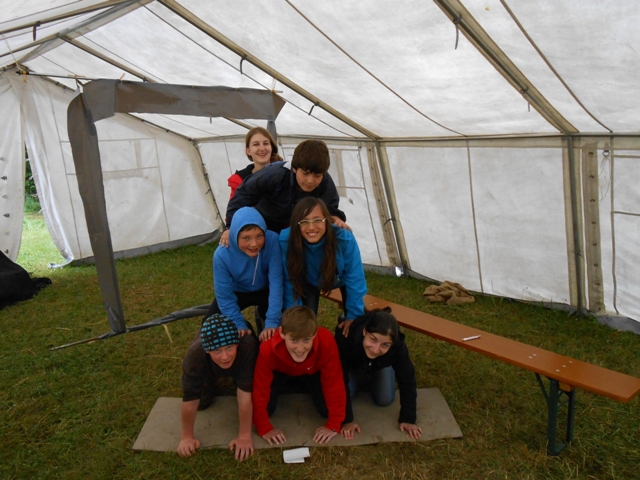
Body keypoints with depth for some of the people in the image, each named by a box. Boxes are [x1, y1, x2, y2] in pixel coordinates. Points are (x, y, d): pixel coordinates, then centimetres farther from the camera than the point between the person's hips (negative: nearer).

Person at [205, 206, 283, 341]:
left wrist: (272, 322, -36)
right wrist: (239, 326, -28)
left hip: (265, 290, 0)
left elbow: (276, 282, -32)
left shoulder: (272, 241, -36)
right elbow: (225, 296, -23)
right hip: (237, 292, 0)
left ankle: (262, 318, 15)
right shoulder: (222, 255, -33)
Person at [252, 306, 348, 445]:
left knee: (326, 409, -15)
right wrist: (264, 428, -21)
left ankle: (303, 385, 16)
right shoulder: (268, 349, -41)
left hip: (312, 372, 1)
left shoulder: (326, 342, -41)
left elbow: (334, 385, -30)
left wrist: (334, 425, -23)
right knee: (267, 407, -18)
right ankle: (286, 387, 14)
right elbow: (260, 390, -29)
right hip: (280, 373, 0)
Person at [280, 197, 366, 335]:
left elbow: (355, 280, -27)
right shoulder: (286, 240, -39)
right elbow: (289, 283, -25)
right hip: (308, 282, 0)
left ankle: (346, 320, 32)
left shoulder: (345, 239, -41)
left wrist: (354, 316, -22)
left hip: (340, 278, 0)